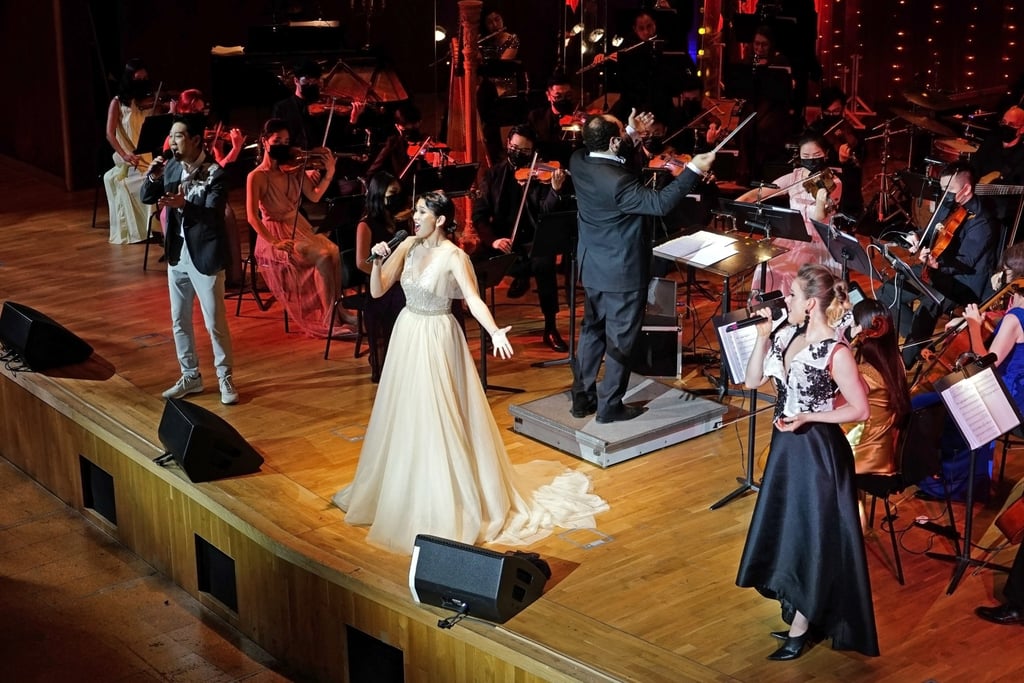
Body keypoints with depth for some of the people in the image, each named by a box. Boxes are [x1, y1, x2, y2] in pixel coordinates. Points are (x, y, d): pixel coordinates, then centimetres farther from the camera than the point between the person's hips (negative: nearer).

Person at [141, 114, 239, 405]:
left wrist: (184, 204, -44)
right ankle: (190, 376, 28)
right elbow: (147, 198, 7)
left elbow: (214, 215, -28)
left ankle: (225, 378, 17)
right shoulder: (172, 167, 2)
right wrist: (152, 177, -13)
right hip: (177, 254, 7)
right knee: (179, 321, 14)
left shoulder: (214, 174, -18)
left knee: (215, 322, 2)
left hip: (204, 255, -7)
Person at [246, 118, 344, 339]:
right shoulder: (256, 177, -10)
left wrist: (329, 174, -14)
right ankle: (330, 320, -22)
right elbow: (252, 217, -16)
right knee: (323, 256, -26)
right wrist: (273, 241, -25)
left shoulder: (293, 168, 5)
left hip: (299, 228, 6)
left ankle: (334, 310, -14)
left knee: (333, 251, -21)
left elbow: (314, 196, 1)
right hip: (276, 234, -6)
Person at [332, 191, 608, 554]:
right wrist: (378, 260, -15)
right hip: (406, 335, 6)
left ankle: (445, 504, 11)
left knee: (436, 420, -2)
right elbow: (377, 290, 2)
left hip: (435, 341, -6)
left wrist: (495, 332, -44)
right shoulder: (409, 246, 1)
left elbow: (474, 300, -27)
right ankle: (401, 492, 36)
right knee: (404, 419, 17)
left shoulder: (453, 256, -16)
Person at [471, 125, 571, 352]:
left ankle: (550, 328, -18)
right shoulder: (493, 175, 8)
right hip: (500, 240, 2)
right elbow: (479, 214, 2)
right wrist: (492, 239, -16)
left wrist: (555, 190, -30)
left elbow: (547, 212, -11)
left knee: (544, 263, -34)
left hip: (532, 240, -2)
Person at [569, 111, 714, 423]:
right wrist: (693, 170, -23)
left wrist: (633, 136, 5)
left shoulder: (578, 161, -6)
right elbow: (660, 202, -26)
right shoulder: (618, 181, -30)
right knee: (620, 339, 6)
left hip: (593, 265, 8)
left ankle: (582, 397, 27)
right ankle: (610, 405, 16)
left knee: (592, 329, 20)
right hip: (622, 270, -8)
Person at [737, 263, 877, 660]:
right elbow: (753, 381, 2)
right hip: (786, 445, 8)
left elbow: (860, 410, -16)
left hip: (817, 452, -8)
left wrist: (808, 417, -21)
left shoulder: (835, 353, -20)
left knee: (813, 538, 6)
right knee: (786, 533, 18)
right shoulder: (787, 335, 1)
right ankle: (797, 615, 34)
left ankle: (800, 629, 20)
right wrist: (763, 337, -8)